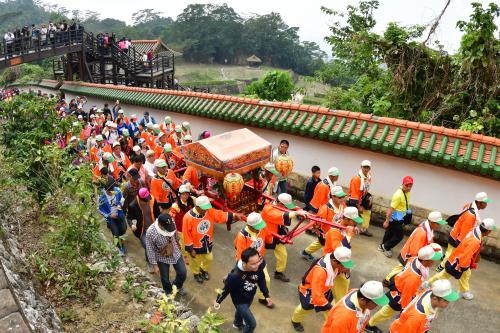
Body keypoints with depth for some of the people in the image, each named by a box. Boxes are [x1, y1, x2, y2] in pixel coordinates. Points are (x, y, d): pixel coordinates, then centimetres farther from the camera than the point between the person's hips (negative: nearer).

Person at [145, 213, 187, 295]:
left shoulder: (171, 224, -23)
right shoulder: (150, 232, -34)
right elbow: (150, 250, -20)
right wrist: (154, 265, -14)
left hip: (175, 254, 3)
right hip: (162, 258, -3)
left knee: (182, 273, 12)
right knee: (165, 278, 17)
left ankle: (177, 286, 46)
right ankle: (169, 292, 49)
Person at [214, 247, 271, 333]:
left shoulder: (258, 267, -32)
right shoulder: (235, 276, -43)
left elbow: (261, 280, -9)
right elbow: (226, 289, -24)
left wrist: (266, 295, -1)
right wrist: (218, 301, -6)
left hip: (250, 297, 5)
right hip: (240, 301, -5)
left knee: (241, 311, 35)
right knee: (252, 324, 4)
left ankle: (237, 323, 68)